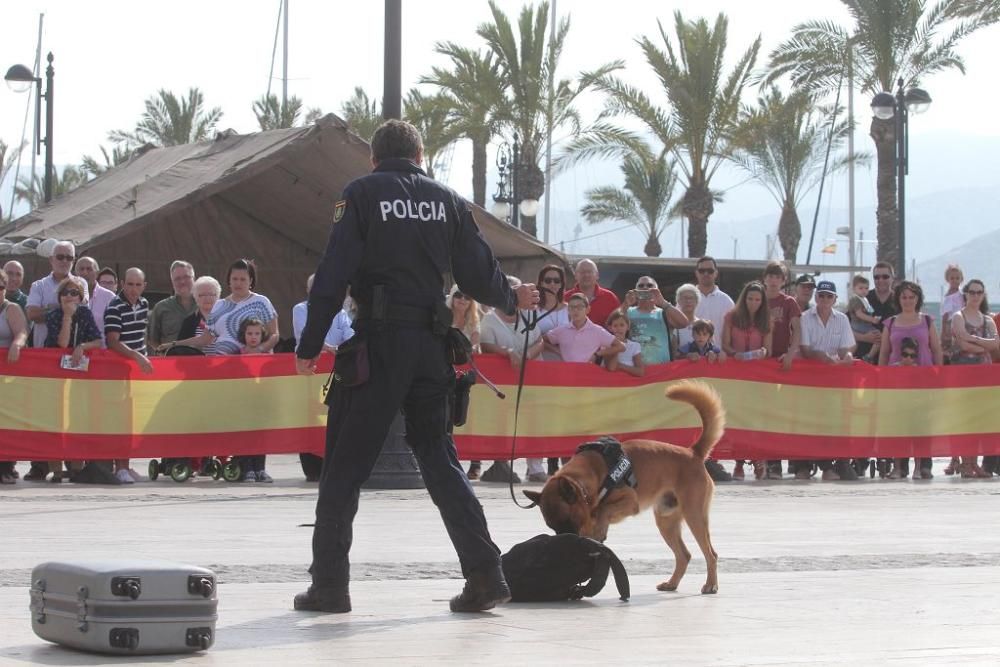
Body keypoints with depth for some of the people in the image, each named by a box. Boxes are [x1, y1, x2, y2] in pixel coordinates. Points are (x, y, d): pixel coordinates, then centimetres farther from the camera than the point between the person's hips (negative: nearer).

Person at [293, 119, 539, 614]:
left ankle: (329, 583, 2)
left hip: (378, 341, -4)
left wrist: (309, 346, -4)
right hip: (431, 344, 4)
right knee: (438, 455, 11)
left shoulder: (362, 194, 0)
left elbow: (334, 275, -7)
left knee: (345, 463, 3)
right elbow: (478, 273, 10)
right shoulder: (446, 200, 10)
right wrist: (512, 300, 31)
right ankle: (484, 574, 3)